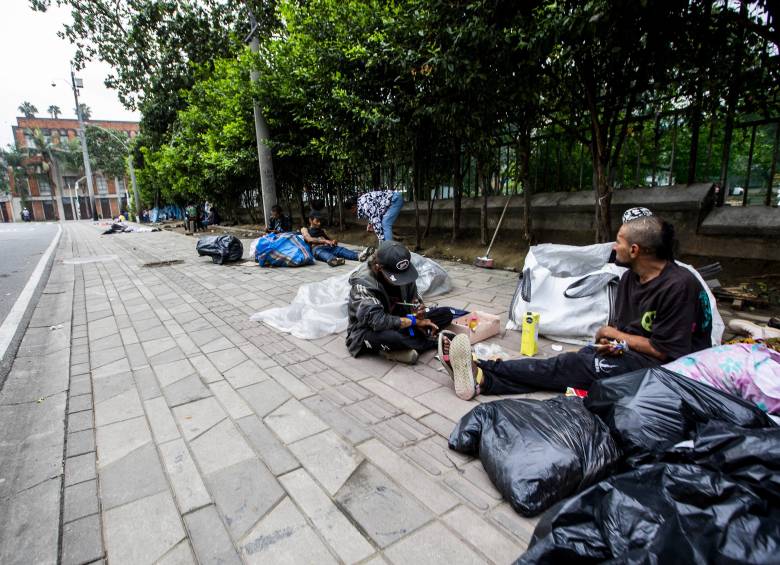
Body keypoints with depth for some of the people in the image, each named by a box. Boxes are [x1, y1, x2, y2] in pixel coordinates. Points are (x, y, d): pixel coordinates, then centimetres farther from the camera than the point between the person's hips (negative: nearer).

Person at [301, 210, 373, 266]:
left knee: (340, 249, -26)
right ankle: (333, 260, -76)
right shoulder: (304, 229, 18)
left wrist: (333, 241, -3)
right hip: (316, 249, -5)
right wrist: (325, 241, -16)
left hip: (328, 247, 5)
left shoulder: (322, 230, 33)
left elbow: (330, 239, 25)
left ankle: (359, 256, -55)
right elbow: (309, 239, -3)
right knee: (321, 252, -40)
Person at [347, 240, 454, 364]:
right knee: (391, 337, -43)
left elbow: (414, 298, 4)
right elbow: (377, 321, -36)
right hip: (367, 332, -7)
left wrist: (418, 312, -21)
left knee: (446, 314, -3)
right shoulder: (363, 283, -28)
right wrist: (414, 320, -27)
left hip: (397, 322, 7)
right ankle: (433, 342, -13)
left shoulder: (404, 272, -9)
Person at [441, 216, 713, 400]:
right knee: (571, 365, -17)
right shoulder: (629, 278, 7)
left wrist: (616, 337, -7)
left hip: (664, 365, -7)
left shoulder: (679, 285, -19)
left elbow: (664, 350, -18)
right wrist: (613, 343, -12)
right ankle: (482, 381, -32)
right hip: (629, 351, 7)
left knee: (573, 365, -25)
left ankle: (481, 369, -27)